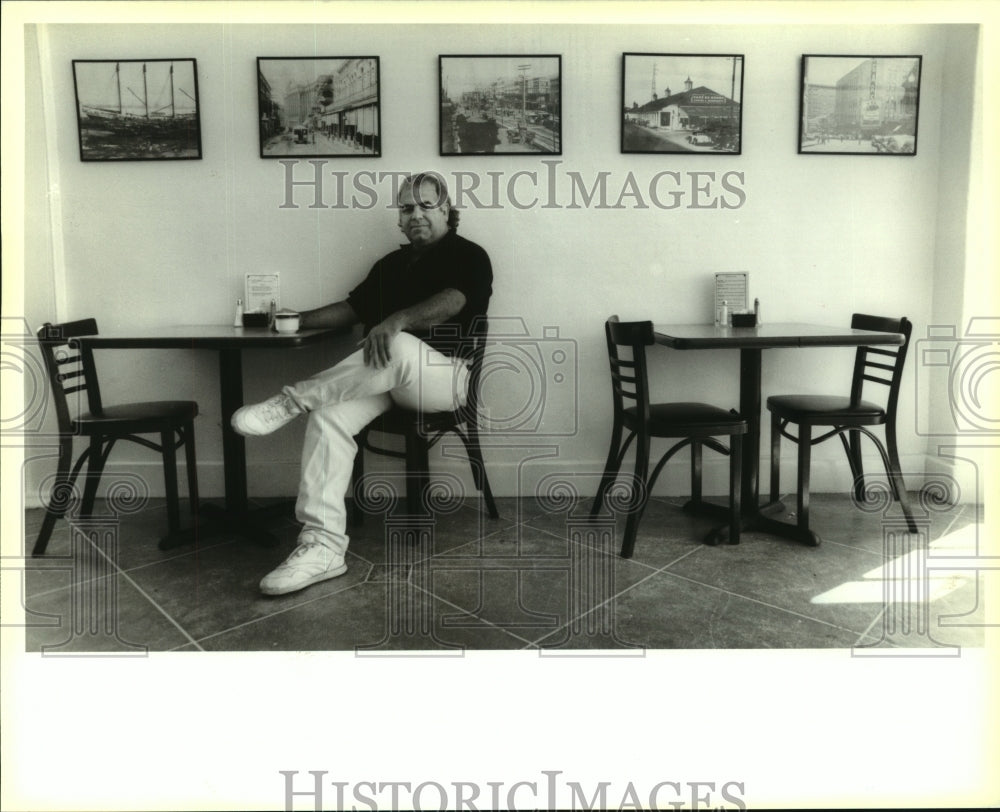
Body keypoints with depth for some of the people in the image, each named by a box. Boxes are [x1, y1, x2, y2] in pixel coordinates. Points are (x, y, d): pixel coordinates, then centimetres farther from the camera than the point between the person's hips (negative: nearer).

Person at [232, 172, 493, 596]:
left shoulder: (467, 256, 5)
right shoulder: (391, 264, 28)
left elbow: (451, 303, -16)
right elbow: (352, 308, 28)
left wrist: (396, 320, -33)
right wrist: (301, 319, 14)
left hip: (444, 374, -5)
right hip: (381, 375, 6)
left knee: (399, 348, -41)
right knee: (329, 417, -26)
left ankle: (293, 399, -27)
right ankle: (323, 545, -32)